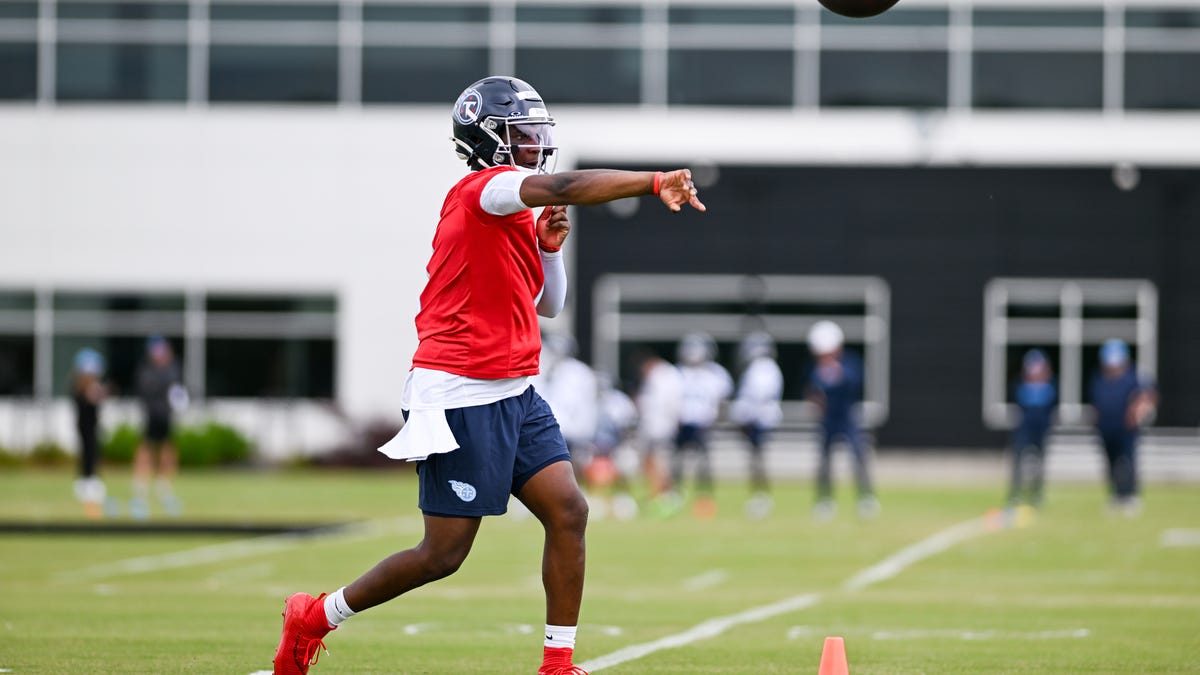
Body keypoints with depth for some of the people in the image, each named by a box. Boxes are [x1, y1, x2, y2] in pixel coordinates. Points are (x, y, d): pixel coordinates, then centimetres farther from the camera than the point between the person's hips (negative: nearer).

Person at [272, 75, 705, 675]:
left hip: (512, 396, 9)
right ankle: (313, 618, 16)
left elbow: (548, 306, 22)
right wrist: (656, 182, -28)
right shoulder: (484, 190, -12)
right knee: (443, 555, -2)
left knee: (568, 513, -3)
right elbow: (569, 188, -28)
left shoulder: (516, 214, 16)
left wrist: (548, 245, 6)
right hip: (461, 397, -9)